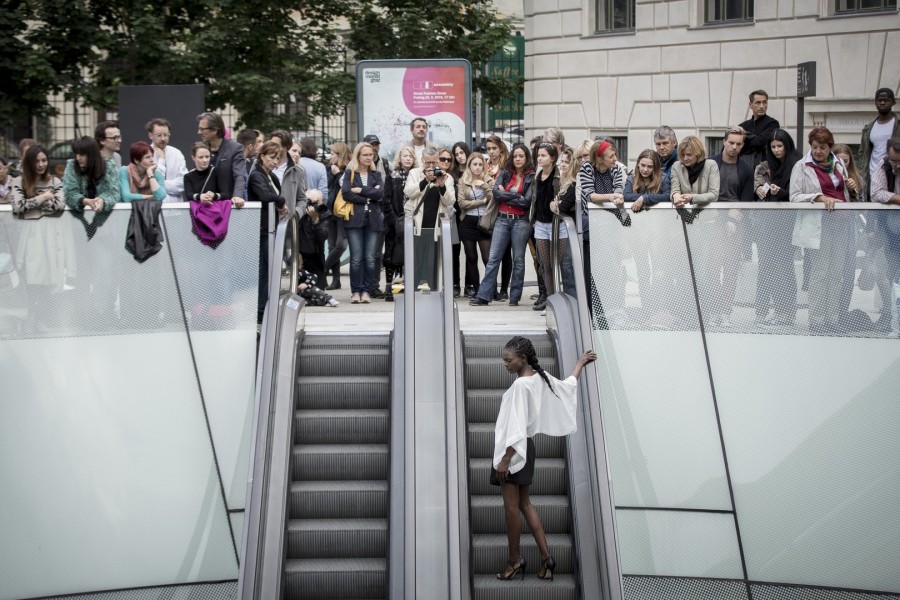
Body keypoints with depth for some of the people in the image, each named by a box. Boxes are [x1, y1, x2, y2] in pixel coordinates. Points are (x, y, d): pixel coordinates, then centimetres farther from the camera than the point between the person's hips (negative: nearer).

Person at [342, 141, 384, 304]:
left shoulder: (376, 175, 15)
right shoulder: (350, 173, 8)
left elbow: (380, 193, -2)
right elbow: (346, 193, -7)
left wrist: (360, 190, -8)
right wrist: (368, 197, -6)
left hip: (373, 219, 2)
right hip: (354, 219, -2)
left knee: (370, 258, -2)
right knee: (356, 258, -6)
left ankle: (366, 291, 4)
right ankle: (356, 291, -1)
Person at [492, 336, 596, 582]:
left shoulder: (520, 385, -21)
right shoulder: (541, 377, 4)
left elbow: (517, 427, -23)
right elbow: (568, 386, 21)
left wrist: (505, 459, -23)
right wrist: (581, 363, 37)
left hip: (514, 448, -9)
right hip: (525, 447, 9)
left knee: (511, 505, 0)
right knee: (524, 503, 14)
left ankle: (515, 560, 8)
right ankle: (546, 556, 11)